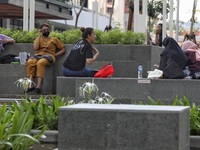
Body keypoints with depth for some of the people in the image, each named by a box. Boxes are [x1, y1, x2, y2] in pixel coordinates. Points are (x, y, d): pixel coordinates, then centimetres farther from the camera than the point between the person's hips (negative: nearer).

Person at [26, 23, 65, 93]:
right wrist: (39, 35, 9)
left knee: (40, 62, -40)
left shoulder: (54, 39, 21)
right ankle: (30, 85, -41)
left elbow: (63, 49, 18)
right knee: (30, 62, -35)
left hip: (48, 56, -2)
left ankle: (39, 85, -47)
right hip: (38, 56, 2)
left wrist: (55, 54, 0)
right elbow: (35, 48, 3)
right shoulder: (38, 39, 24)